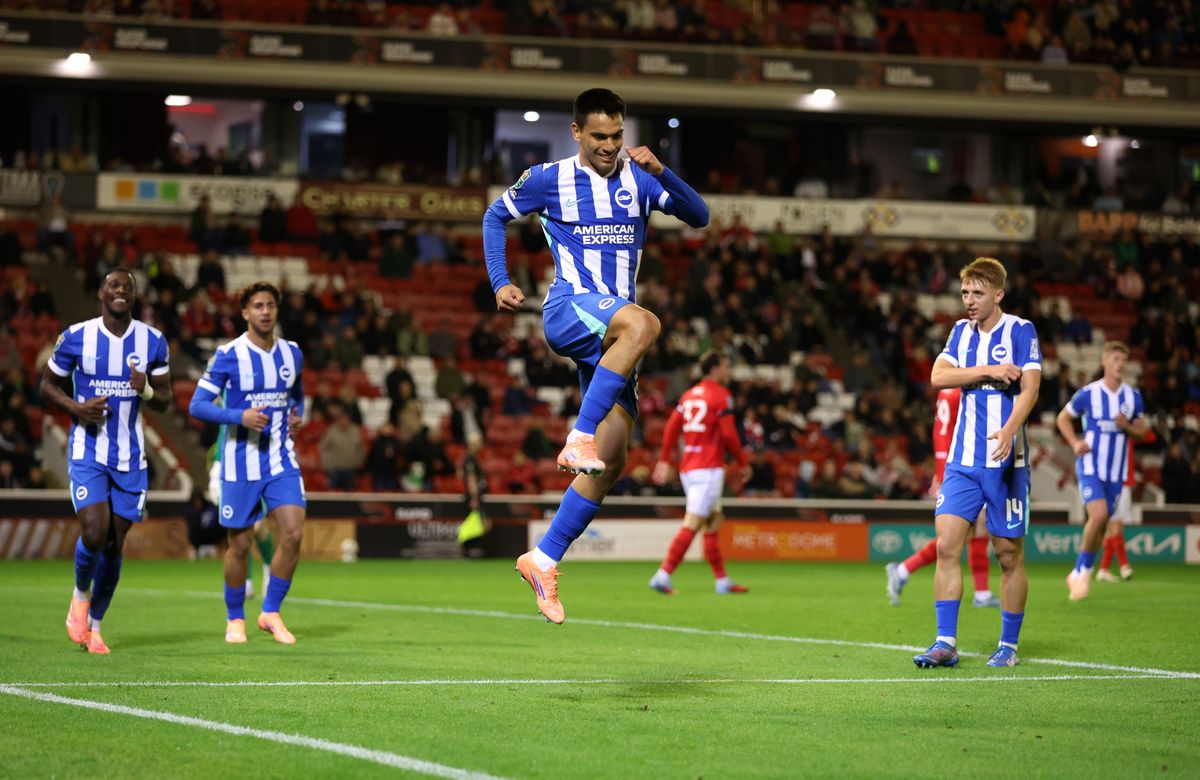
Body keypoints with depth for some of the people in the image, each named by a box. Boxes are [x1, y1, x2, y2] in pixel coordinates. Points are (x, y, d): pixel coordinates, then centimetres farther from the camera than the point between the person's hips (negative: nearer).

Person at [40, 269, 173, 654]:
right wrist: (75, 407, -14)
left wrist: (146, 390, -16)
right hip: (87, 452, -2)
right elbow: (47, 385, 5)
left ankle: (94, 624, 20)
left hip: (131, 458, 2)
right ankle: (80, 596, 13)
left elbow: (164, 401, 8)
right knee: (94, 533, -18)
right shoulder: (76, 337, -5)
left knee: (115, 544, 4)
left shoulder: (152, 341, 0)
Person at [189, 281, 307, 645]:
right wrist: (241, 416, -23)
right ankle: (235, 619, 21)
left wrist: (297, 413, 4)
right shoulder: (228, 356, -9)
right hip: (240, 462, -3)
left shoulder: (292, 353, 6)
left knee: (293, 533, -11)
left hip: (281, 459, 4)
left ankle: (271, 612, 4)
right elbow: (198, 406, -11)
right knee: (240, 544, 2)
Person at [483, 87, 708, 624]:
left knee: (612, 457, -5)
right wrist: (500, 283, 7)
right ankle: (579, 438, -38)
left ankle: (544, 559, 3)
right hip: (568, 311, -5)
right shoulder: (549, 180, 4)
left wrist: (660, 172, -14)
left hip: (612, 334, 5)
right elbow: (495, 215, 18)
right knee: (643, 323, -38)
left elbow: (699, 216, 3)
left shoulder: (638, 179, 11)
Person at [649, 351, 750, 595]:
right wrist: (743, 463, -1)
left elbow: (671, 427, 10)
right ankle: (663, 575, -19)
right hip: (709, 469, -8)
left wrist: (665, 460, 14)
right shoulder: (721, 395, -8)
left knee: (714, 520, 15)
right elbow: (729, 434, -12)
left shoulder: (689, 395, 13)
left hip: (687, 468, 8)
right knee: (692, 524, -11)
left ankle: (722, 580, 17)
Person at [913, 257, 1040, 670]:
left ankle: (1009, 646, 13)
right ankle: (946, 642, -4)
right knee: (946, 546, -7)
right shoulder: (961, 331, 12)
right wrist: (988, 371, -13)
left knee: (1009, 555, 2)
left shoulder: (1020, 330, -3)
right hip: (963, 460, 4)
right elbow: (938, 376, -1)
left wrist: (1009, 430, -29)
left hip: (1006, 461, -4)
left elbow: (1029, 387, -13)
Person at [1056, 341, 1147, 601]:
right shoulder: (1088, 393, -6)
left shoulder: (1133, 397, 4)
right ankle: (1083, 572, -5)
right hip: (1090, 466, -4)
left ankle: (1079, 574, 22)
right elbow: (1063, 418, 7)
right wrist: (1075, 443, -9)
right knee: (1098, 515, -22)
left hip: (1116, 471, 4)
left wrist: (1127, 426, -10)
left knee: (1101, 524, 6)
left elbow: (1141, 430, 12)